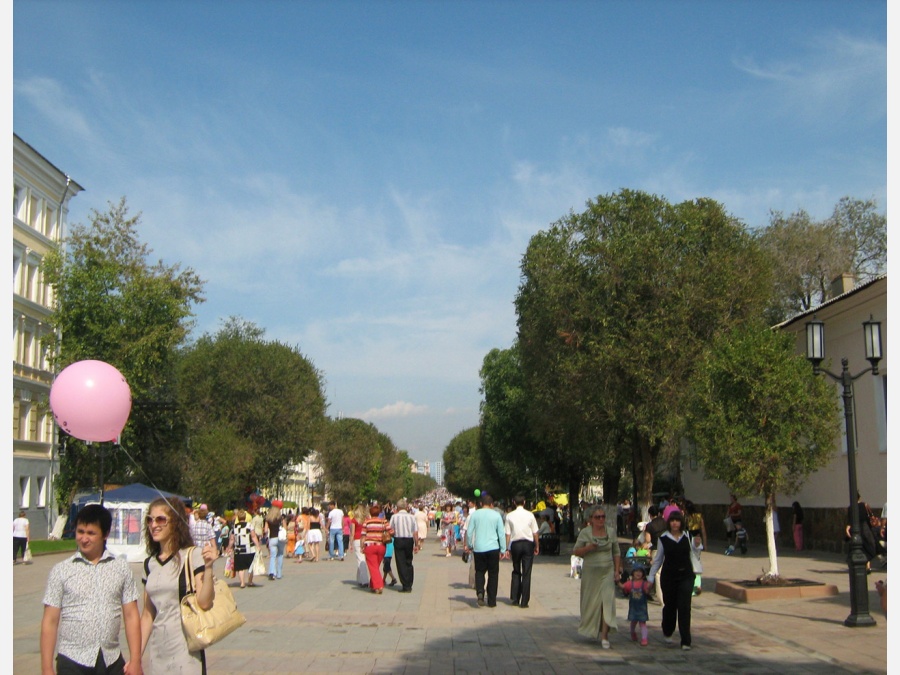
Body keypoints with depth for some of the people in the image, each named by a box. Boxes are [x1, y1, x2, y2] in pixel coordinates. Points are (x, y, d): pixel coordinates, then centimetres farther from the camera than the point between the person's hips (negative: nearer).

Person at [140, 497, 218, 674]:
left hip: (185, 651, -5)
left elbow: (205, 602, -18)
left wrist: (208, 567, -29)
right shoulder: (149, 563, 9)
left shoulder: (192, 555, -8)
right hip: (157, 652, 6)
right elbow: (147, 615, 13)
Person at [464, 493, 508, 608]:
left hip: (478, 548, 1)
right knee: (493, 574, 9)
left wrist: (469, 545, 17)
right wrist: (503, 549, 6)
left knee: (479, 571, 13)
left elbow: (469, 532, 3)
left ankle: (480, 592, -12)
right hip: (493, 548, -1)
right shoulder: (496, 515, 0)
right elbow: (501, 533, 0)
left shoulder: (475, 515, 1)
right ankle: (491, 601, 10)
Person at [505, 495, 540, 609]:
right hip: (528, 544, -1)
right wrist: (537, 546, 12)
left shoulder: (509, 516, -3)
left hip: (515, 544, 1)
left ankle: (515, 598, 15)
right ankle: (524, 602, 1)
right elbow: (535, 533, 1)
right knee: (526, 573, 2)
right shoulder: (530, 515, -3)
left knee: (516, 571, 16)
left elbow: (508, 534, -2)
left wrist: (508, 548, 4)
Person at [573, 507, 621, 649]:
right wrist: (587, 548, -17)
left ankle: (604, 635, -8)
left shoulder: (611, 532, 5)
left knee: (607, 601, -10)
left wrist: (617, 570, 5)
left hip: (607, 572, 1)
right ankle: (592, 630, 30)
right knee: (591, 602, 6)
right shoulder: (585, 533, -2)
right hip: (590, 572, -1)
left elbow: (616, 552, 12)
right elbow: (576, 551, 1)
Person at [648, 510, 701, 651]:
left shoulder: (688, 536, 1)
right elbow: (658, 559, 7)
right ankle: (667, 633, 37)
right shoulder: (663, 538, -1)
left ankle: (686, 641, -2)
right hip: (668, 576, 0)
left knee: (684, 607, -8)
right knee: (669, 606, 10)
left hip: (685, 576, 0)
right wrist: (650, 577, 8)